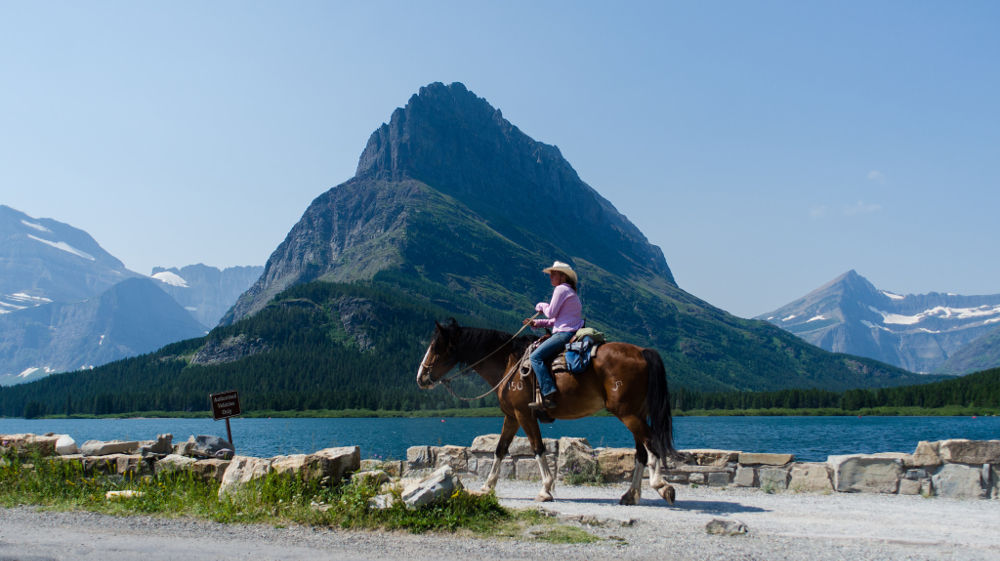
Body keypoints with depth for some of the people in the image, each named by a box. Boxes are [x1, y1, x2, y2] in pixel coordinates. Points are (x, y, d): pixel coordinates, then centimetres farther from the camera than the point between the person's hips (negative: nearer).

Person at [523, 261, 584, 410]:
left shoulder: (561, 289, -6)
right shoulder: (570, 291, 24)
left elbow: (551, 313, -9)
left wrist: (541, 305, 11)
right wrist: (538, 323, 18)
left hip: (565, 333, -11)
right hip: (569, 332, 11)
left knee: (536, 356, -16)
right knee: (542, 356, 19)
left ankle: (549, 395, -26)